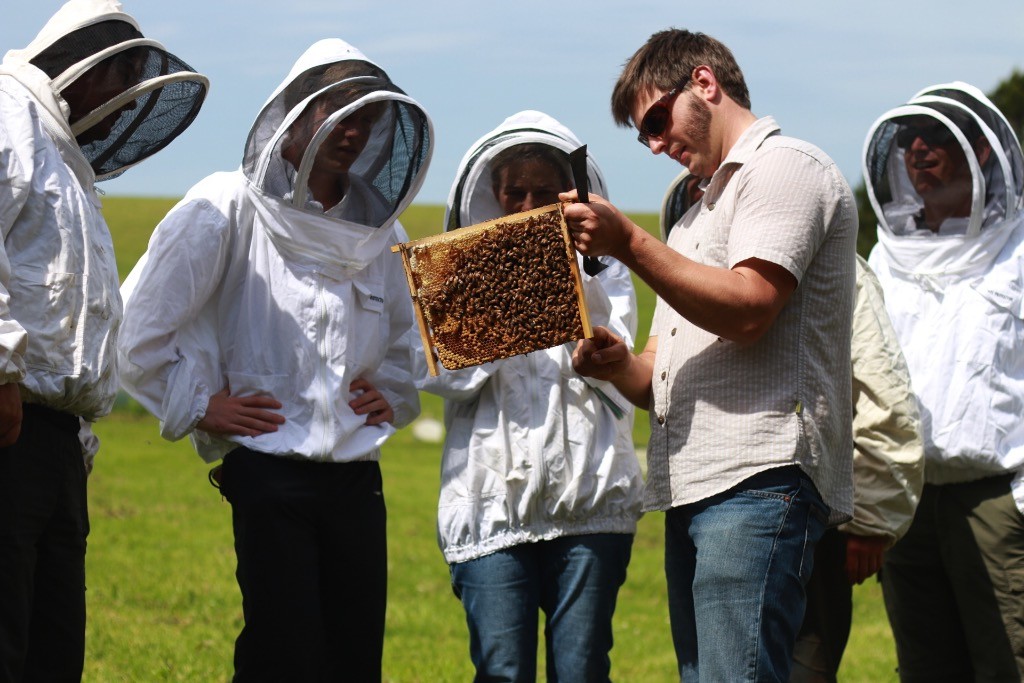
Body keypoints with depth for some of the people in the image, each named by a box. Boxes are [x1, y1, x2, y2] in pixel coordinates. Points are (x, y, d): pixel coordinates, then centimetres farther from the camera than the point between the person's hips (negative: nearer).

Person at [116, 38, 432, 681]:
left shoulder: (378, 228, 14)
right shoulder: (228, 207, -3)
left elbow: (410, 340, 30)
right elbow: (142, 321, -5)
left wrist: (393, 393, 12)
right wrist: (201, 404, -5)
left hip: (358, 477, 6)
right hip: (270, 474, -5)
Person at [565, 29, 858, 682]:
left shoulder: (787, 167, 1)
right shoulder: (707, 206, 30)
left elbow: (747, 309, -15)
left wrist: (630, 243, -12)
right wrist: (620, 366, 5)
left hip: (758, 480, -10)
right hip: (693, 490, 10)